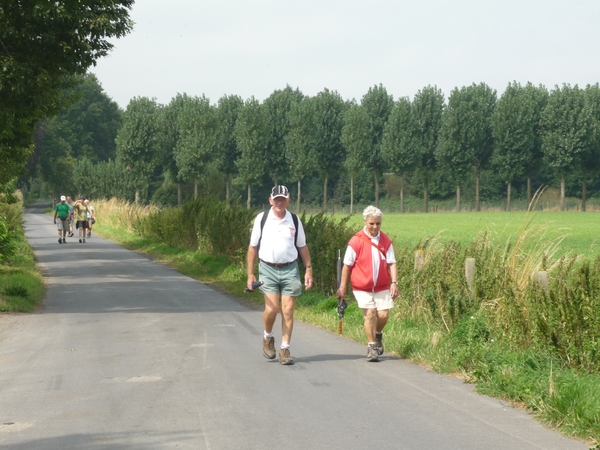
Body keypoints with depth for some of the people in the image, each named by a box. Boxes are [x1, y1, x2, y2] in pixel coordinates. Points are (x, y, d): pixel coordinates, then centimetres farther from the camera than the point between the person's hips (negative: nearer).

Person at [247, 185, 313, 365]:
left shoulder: (294, 220, 4)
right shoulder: (262, 219, -1)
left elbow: (302, 247, 11)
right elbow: (253, 247, 3)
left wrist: (308, 269, 3)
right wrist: (250, 274, 0)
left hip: (289, 269, 2)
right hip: (268, 269, -1)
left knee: (288, 311, -1)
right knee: (272, 309, -10)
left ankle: (285, 349, 7)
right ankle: (268, 337, 19)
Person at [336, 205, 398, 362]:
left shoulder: (386, 241, 1)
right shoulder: (356, 241, -9)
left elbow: (391, 263, 3)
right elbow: (347, 265, -2)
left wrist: (394, 282, -9)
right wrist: (342, 287, 0)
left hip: (382, 287, 3)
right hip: (362, 287, -3)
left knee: (383, 314, -5)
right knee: (370, 313, -12)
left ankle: (378, 335, 27)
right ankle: (372, 347, 1)